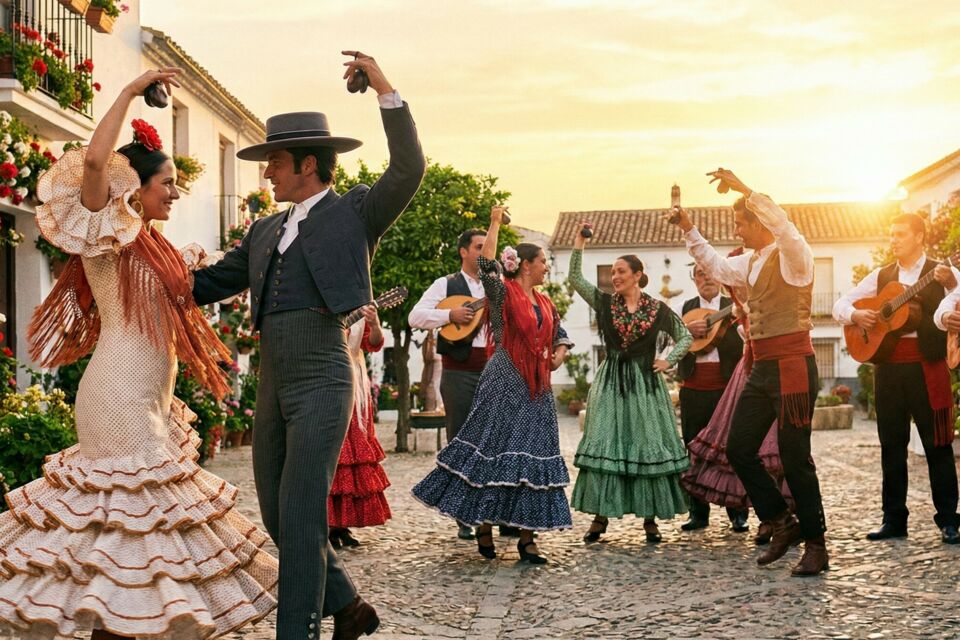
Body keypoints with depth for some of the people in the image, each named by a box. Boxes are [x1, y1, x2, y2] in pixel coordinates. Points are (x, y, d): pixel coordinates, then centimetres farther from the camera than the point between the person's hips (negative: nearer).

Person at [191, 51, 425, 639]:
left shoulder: (355, 212, 0)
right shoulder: (266, 231, 19)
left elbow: (409, 171, -14)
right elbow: (210, 282, 23)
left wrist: (386, 92, -18)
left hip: (322, 383, -8)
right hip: (273, 388, 8)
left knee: (300, 515, -9)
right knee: (277, 516, 12)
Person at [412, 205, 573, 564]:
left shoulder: (544, 303, 15)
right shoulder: (503, 292, -4)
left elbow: (560, 335, 27)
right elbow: (486, 265, -22)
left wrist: (559, 355, 6)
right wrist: (495, 223, -18)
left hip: (536, 387, 7)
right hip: (504, 383, -7)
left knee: (532, 456, 4)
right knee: (496, 450, -4)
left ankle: (527, 537, 8)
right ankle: (484, 528, 8)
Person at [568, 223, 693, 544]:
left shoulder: (658, 309, 1)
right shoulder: (604, 302, 4)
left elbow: (685, 336, 11)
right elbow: (575, 278, -4)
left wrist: (668, 360, -2)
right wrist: (580, 243, -9)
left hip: (645, 384, -1)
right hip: (610, 382, 1)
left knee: (647, 448, 1)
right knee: (604, 446, -3)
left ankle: (650, 518, 9)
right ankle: (600, 516, 3)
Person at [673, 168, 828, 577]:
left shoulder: (792, 255, -9)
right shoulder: (750, 262, 15)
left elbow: (782, 224, -31)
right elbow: (715, 265, 33)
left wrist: (742, 190, -31)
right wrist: (688, 229, 27)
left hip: (792, 366, -8)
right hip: (761, 369, 8)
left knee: (794, 456, -4)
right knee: (739, 449, 6)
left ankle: (815, 545, 9)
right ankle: (782, 524, 18)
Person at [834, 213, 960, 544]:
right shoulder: (881, 276, 12)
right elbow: (839, 306, 14)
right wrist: (855, 315, -7)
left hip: (927, 365, -4)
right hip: (887, 364, 4)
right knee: (891, 445, 7)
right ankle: (894, 519, 14)